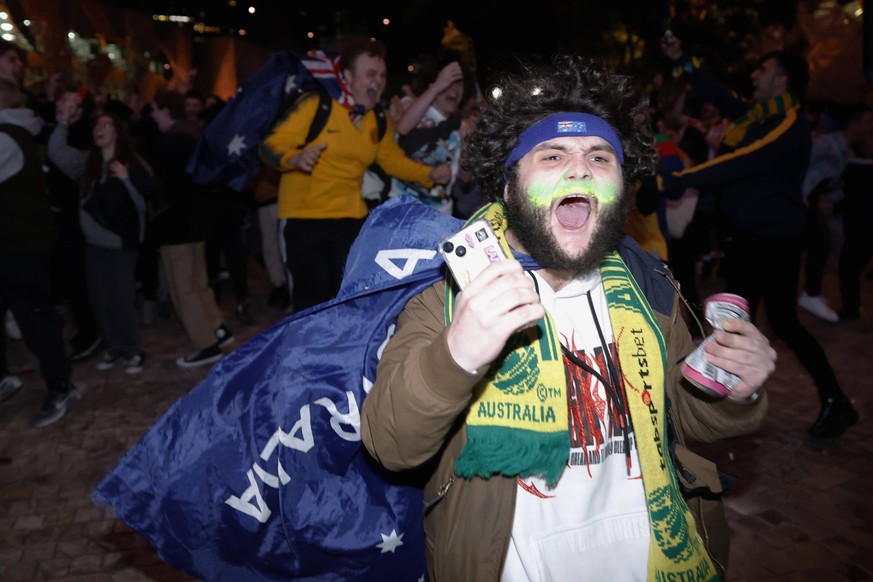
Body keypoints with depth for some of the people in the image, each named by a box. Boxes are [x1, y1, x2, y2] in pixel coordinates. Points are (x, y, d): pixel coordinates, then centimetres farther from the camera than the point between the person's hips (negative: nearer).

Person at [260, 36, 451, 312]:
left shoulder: (379, 120, 7)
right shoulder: (315, 104, -10)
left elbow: (394, 161, 14)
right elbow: (271, 146, -13)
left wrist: (430, 174, -3)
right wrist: (295, 158, -36)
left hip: (350, 218, 5)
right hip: (304, 217, -4)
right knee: (313, 296, -2)